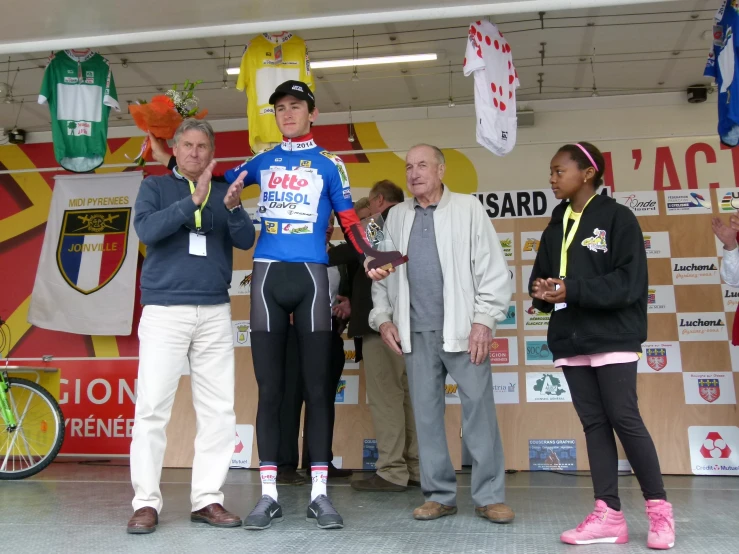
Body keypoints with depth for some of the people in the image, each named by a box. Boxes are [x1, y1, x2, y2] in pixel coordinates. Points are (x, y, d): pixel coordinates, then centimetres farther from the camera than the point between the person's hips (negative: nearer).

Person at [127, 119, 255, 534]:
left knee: (219, 409, 1)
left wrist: (232, 206, -18)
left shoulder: (224, 191, 13)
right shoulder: (156, 186, 8)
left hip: (215, 312, 3)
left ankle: (208, 499, 9)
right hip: (164, 310, -2)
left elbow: (246, 240, 1)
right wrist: (194, 199, -20)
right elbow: (147, 230, -10)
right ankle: (147, 502, 4)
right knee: (153, 406, -5)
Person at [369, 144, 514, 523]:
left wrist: (484, 319, -10)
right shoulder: (396, 216, 14)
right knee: (426, 412, 6)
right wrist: (383, 317, 5)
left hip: (463, 328, -3)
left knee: (479, 408, -1)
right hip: (416, 331, 4)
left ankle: (490, 496, 10)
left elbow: (493, 269, -3)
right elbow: (382, 272, 15)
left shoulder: (468, 208, 2)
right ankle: (439, 495, 17)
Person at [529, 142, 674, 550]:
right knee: (594, 423, 5)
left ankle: (659, 508, 11)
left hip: (612, 338, -6)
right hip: (570, 341, 6)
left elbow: (629, 281, -12)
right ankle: (608, 516, 8)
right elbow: (540, 278, 15)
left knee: (624, 419, -6)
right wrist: (542, 292, -9)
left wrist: (572, 289, -20)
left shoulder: (617, 217, -3)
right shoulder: (554, 228, 17)